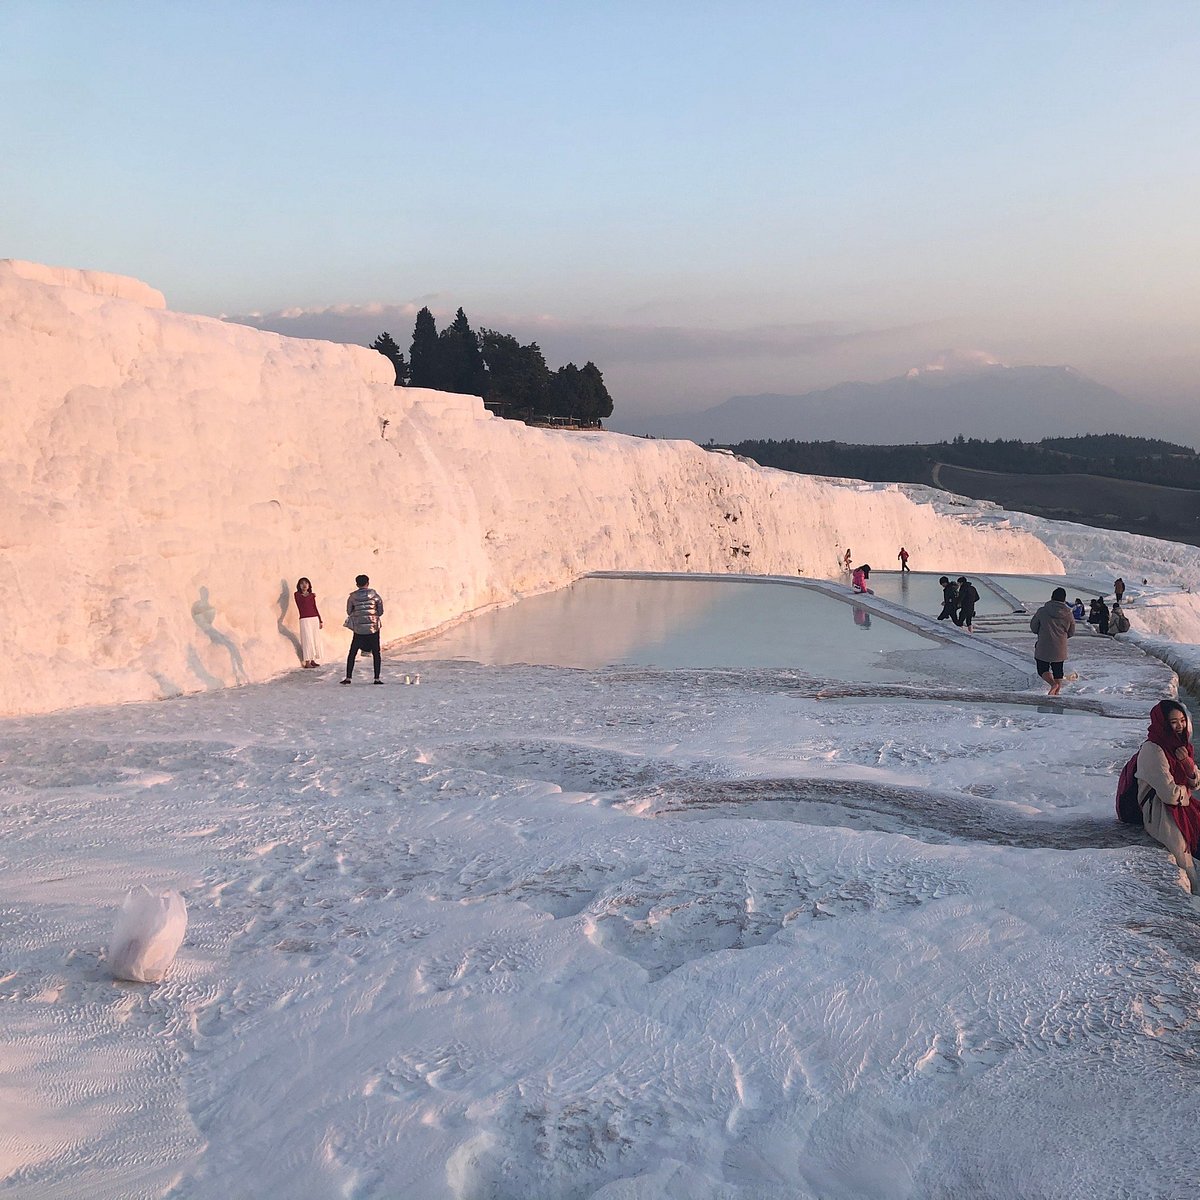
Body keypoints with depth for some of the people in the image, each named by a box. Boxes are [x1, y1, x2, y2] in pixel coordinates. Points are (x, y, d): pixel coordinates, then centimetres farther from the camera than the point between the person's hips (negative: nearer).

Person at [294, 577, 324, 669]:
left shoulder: (312, 595, 14)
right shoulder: (297, 595, 2)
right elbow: (303, 600, -16)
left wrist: (320, 621, 15)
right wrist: (312, 596, -2)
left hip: (315, 618, 5)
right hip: (305, 619, -5)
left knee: (316, 640, 5)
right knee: (308, 640, -8)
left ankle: (313, 660, 13)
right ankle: (307, 662, -5)